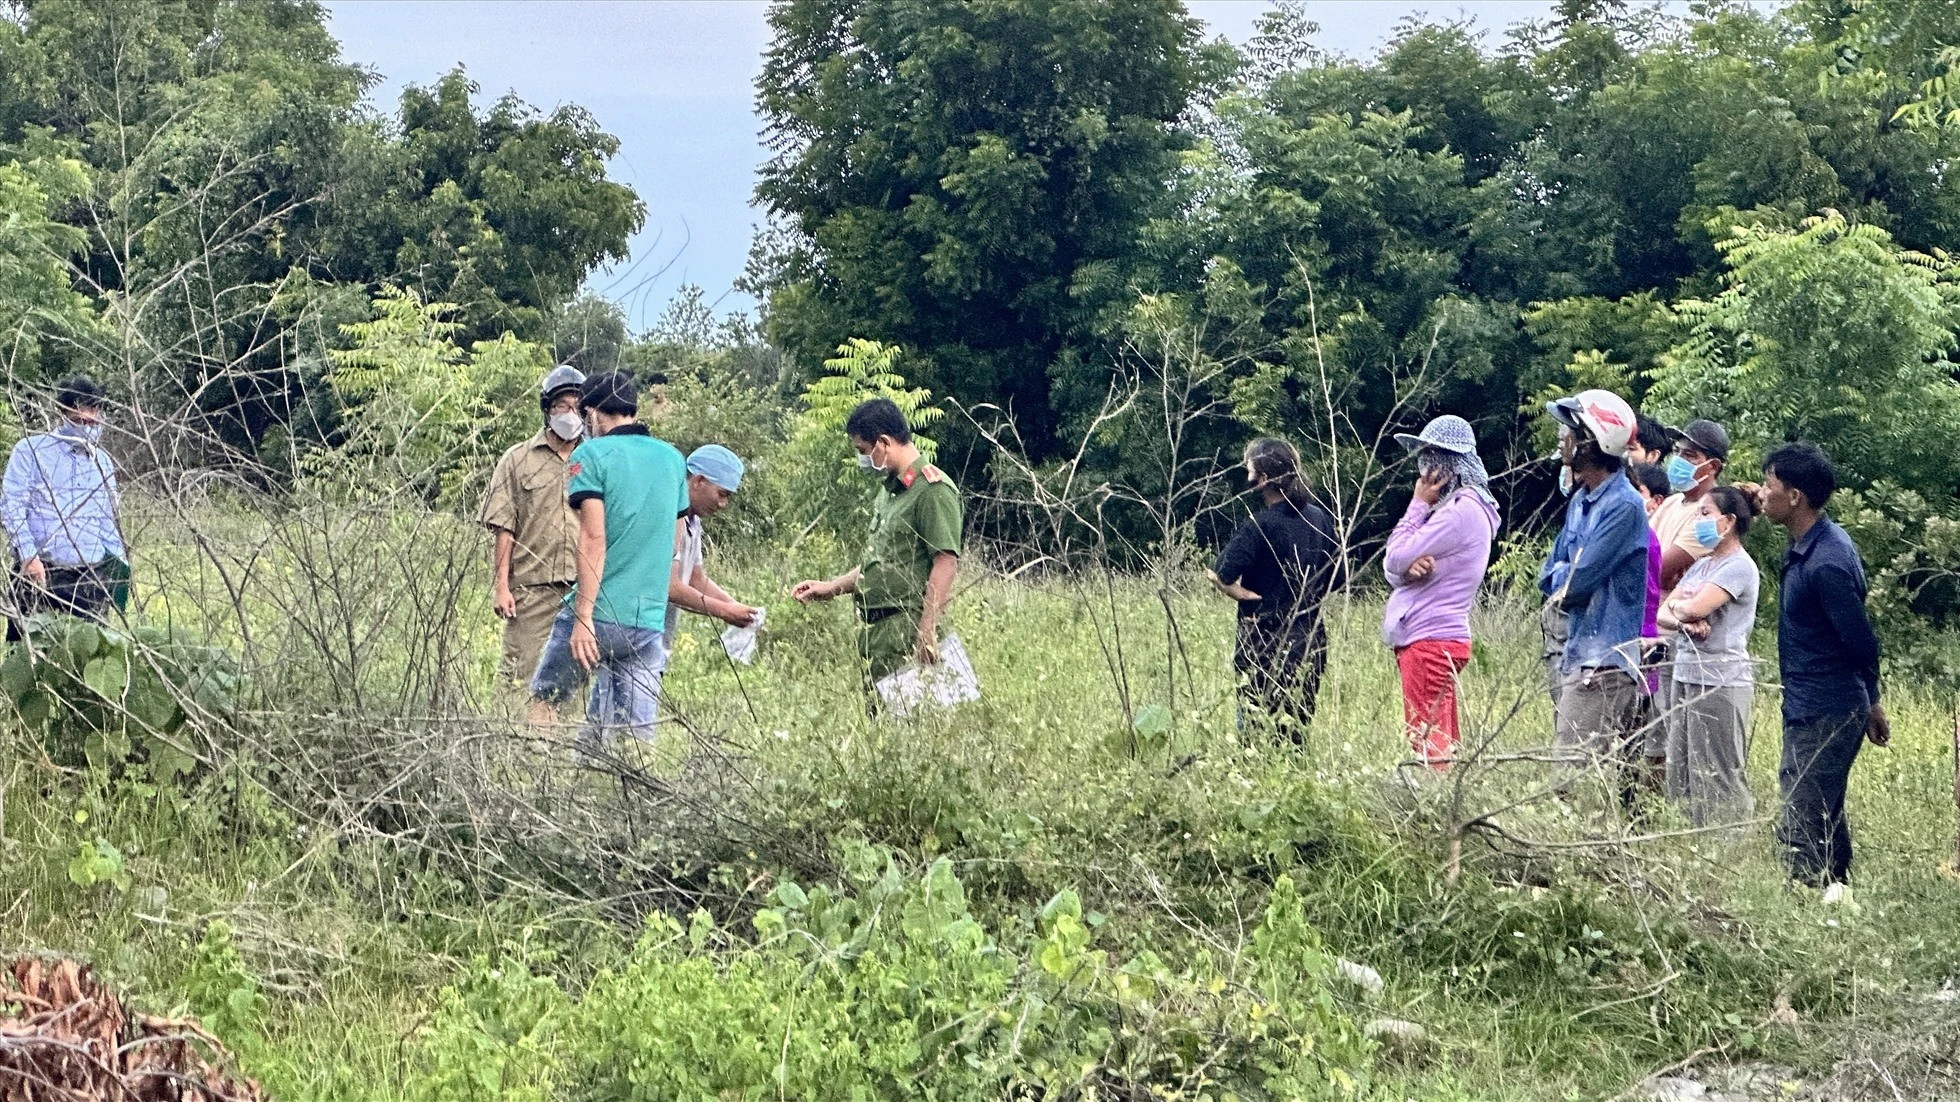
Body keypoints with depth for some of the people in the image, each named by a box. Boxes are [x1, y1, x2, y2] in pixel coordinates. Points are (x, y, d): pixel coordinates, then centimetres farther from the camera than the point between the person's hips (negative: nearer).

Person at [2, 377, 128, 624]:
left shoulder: (102, 462, 16)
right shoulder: (30, 451, 0)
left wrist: (119, 566, 13)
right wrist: (28, 556, -15)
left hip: (92, 574, 4)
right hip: (42, 572, -4)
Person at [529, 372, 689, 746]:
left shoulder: (593, 455, -5)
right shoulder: (673, 459, 14)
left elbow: (593, 538, -14)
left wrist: (583, 616, -17)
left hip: (598, 616, -5)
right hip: (650, 622, 5)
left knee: (542, 703, 14)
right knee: (638, 733, 3)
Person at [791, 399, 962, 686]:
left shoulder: (933, 490, -12)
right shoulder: (889, 489, 20)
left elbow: (946, 563, -18)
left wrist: (925, 636, -22)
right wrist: (832, 587, 22)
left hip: (905, 629, -10)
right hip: (873, 627, 10)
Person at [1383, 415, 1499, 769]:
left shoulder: (1462, 510, -14)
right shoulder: (1450, 506, 17)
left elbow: (1397, 557, -14)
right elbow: (1392, 567, 13)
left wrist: (1418, 504, -4)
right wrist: (1409, 567, -11)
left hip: (1431, 641, -10)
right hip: (1426, 638, 10)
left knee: (1429, 746, -11)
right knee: (1443, 746, 11)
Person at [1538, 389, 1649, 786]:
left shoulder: (1623, 507, -15)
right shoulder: (1580, 500, 14)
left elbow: (1577, 580, -19)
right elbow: (1549, 576, 17)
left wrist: (1562, 576, 2)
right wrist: (1567, 580, -4)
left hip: (1605, 664, -9)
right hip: (1580, 655, 9)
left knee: (1577, 771, -11)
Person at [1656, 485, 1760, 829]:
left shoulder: (1739, 566, -10)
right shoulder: (1701, 566, 17)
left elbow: (1696, 607, -21)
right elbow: (1662, 614, 11)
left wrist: (1676, 605, 1)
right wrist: (1683, 622, -11)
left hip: (1720, 682, -9)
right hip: (1686, 678, 9)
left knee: (1717, 781, -6)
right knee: (1681, 778, 9)